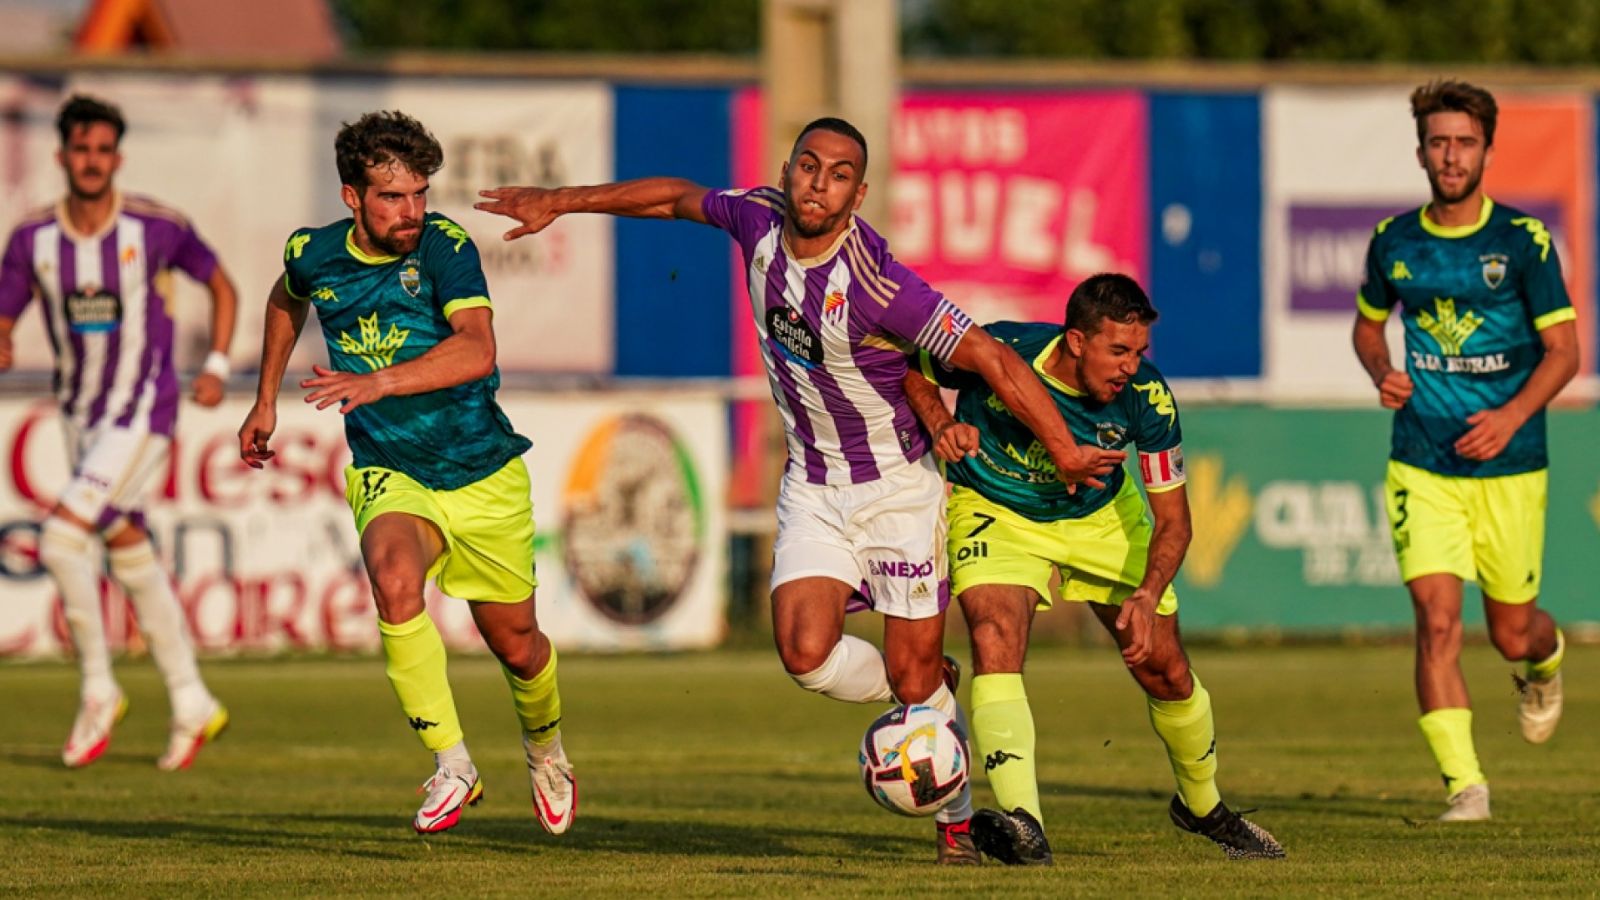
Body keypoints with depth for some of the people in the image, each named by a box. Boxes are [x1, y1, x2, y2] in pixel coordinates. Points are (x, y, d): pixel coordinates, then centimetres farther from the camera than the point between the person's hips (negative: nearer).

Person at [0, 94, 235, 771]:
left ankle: (98, 690, -4)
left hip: (142, 415, -6)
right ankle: (192, 707, 23)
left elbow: (221, 285, 5)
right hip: (81, 416, 6)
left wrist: (216, 366, -4)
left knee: (62, 539, -18)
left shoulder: (156, 227, -11)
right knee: (130, 557, 12)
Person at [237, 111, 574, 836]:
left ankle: (544, 748, 48)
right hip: (390, 475, 1)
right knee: (395, 580, -33)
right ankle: (451, 764, -23)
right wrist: (265, 402, 23)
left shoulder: (444, 247, -17)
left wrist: (378, 382, -45)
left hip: (485, 476, -1)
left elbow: (477, 350, -34)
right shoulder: (314, 255, -5)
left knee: (514, 642, 12)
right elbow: (286, 300, 22)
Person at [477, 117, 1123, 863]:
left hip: (897, 485, -5)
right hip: (812, 485, 5)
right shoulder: (760, 218, -9)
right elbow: (680, 197, 12)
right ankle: (926, 702, 18)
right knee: (806, 653, -14)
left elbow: (991, 359, -24)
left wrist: (1063, 451, -23)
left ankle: (957, 820, 23)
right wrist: (559, 203, 18)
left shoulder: (875, 284, -27)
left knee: (914, 675, -2)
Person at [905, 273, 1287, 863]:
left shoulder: (1147, 398, -25)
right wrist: (941, 423, -30)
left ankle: (1204, 807, 34)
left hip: (1102, 517, 2)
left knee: (1165, 671, 5)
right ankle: (1023, 827, -38)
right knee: (994, 643, -28)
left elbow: (1172, 517, -16)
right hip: (996, 513, -2)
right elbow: (910, 370, -10)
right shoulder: (998, 352, -31)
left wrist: (1147, 597, -32)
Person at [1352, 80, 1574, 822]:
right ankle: (1463, 782, -13)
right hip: (1422, 467, 1)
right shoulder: (1393, 242, 2)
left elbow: (1563, 349, -5)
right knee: (1436, 617, -15)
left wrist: (1513, 415, -20)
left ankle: (1546, 660, 46)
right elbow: (1368, 322, 20)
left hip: (1509, 467, -1)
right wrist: (1382, 375, -2)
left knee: (1512, 633, 8)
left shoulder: (1523, 241, -6)